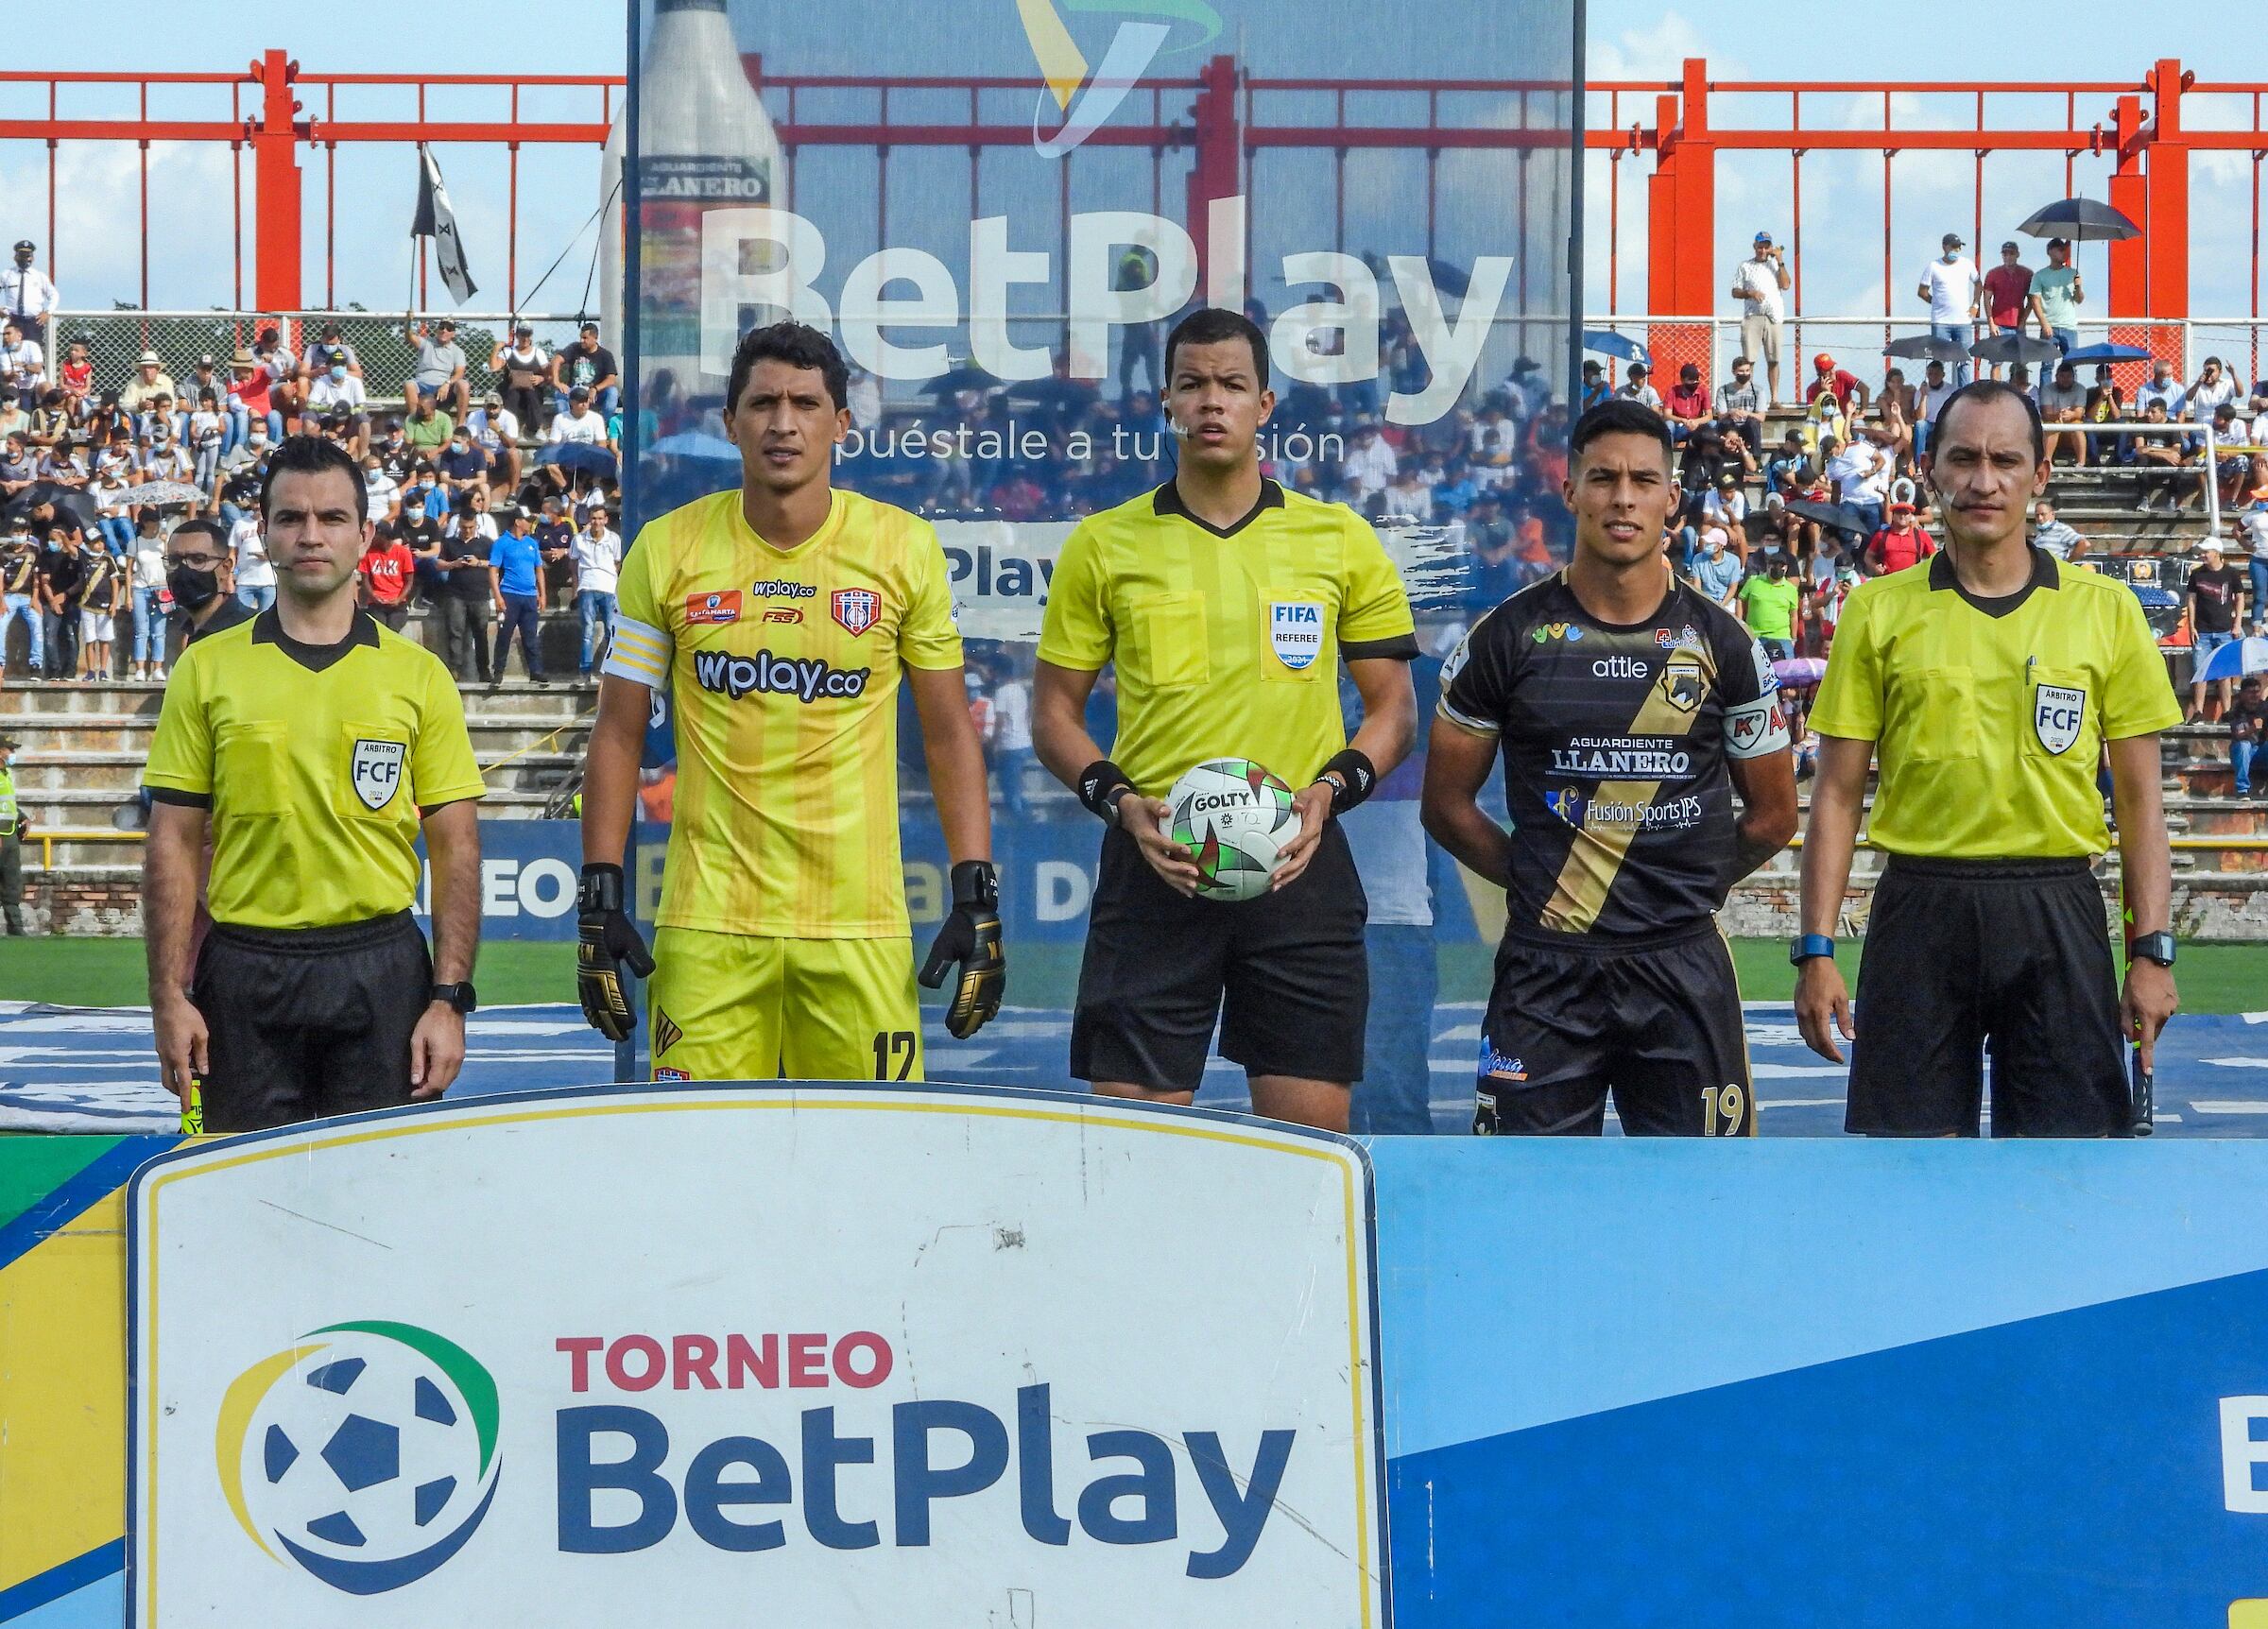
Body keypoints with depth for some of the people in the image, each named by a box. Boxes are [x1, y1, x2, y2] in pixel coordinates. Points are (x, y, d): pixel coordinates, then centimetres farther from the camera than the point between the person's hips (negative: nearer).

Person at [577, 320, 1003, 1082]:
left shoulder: (906, 548, 3)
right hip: (707, 925, 0)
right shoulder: (666, 550, 3)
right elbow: (619, 734, 8)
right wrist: (599, 900, 1)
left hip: (862, 925, 0)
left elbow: (950, 734, 7)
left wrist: (978, 899, 0)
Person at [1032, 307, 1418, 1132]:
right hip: (1153, 866, 0)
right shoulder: (1103, 545, 6)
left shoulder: (1343, 541, 7)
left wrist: (1331, 789, -7)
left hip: (1299, 868, 0)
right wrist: (1121, 802, -8)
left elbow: (1393, 705, 11)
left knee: (1309, 1141, 0)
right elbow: (1054, 712, 10)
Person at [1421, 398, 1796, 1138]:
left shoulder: (1720, 642, 5)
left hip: (1684, 965, 1)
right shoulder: (1510, 635, 2)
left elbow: (1773, 814, 14)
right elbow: (1447, 804, 9)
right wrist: (1537, 880, 3)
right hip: (1547, 966, -1)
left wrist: (1687, 887, 10)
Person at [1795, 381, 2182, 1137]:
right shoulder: (1879, 611, 5)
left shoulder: (2106, 610, 5)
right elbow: (1838, 795, 6)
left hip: (2058, 913, 0)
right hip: (1921, 908, 0)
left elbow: (2140, 798, 7)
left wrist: (2151, 952, -1)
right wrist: (1816, 951, -1)